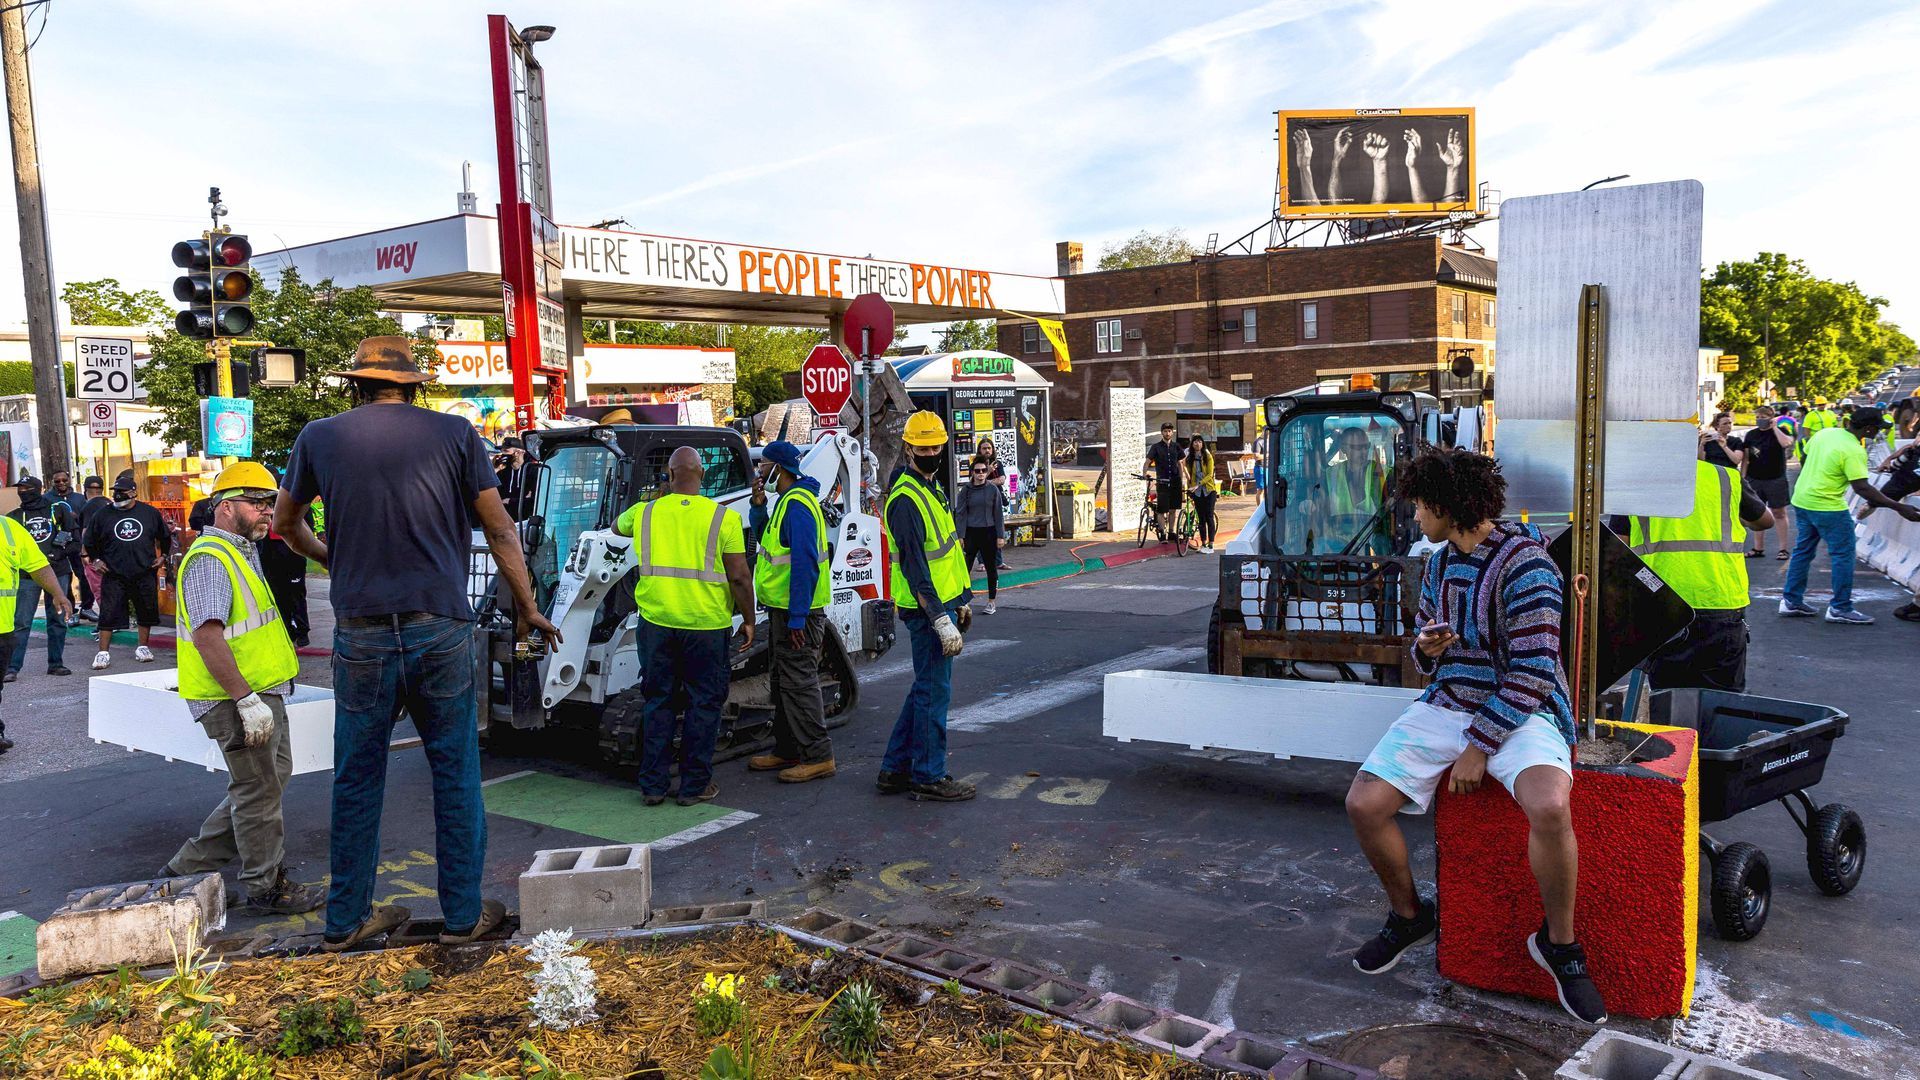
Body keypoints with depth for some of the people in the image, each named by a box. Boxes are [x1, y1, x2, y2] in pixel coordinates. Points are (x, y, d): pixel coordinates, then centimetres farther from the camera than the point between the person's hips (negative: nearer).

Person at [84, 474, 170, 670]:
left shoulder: (150, 513, 4)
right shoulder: (102, 514, 3)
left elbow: (165, 536, 19)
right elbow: (89, 541, 16)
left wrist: (163, 556, 12)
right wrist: (96, 560, 8)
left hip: (145, 573, 1)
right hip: (113, 575, -1)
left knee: (147, 611, 8)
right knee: (109, 614, -4)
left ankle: (143, 647, 22)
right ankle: (103, 652, 2)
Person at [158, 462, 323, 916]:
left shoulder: (240, 553, 17)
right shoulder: (209, 559, -16)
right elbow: (208, 636, -25)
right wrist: (246, 699, -26)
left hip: (262, 693, 10)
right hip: (238, 699, -10)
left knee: (259, 789, 17)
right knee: (259, 792, 0)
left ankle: (187, 867, 26)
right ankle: (266, 888, 12)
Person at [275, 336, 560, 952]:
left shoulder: (319, 437, 5)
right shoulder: (454, 434, 1)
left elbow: (285, 524, 20)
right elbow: (500, 530, 4)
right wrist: (527, 609, 14)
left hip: (361, 634, 1)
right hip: (441, 629, -1)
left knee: (356, 780, 12)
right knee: (455, 775, 9)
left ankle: (346, 921, 23)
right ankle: (463, 915, 16)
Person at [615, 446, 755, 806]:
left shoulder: (645, 513, 2)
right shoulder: (724, 518, -8)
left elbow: (617, 527, 27)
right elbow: (739, 578, -9)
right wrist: (749, 620, 3)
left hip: (656, 622, 3)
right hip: (706, 624, -3)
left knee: (657, 702, 13)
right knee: (703, 704, 9)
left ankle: (652, 785, 17)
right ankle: (694, 785, 14)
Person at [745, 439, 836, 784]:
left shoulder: (797, 505, -19)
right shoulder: (788, 501, 14)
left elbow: (804, 564, -25)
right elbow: (766, 537, 26)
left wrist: (797, 617, -26)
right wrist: (758, 506, 9)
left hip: (796, 612, -11)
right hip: (782, 610, 11)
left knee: (798, 684, -6)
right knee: (782, 682, 17)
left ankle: (818, 757, 0)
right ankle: (786, 750, 27)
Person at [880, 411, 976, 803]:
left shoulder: (932, 486, 14)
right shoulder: (905, 499, -17)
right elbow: (914, 567, -22)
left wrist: (962, 600, 21)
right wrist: (941, 620, -24)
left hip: (944, 602, 10)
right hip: (926, 609, -10)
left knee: (926, 687, 16)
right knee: (934, 691, -2)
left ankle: (895, 769, 25)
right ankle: (929, 777, 10)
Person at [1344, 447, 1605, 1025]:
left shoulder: (1526, 564, -15)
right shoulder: (1441, 561, 9)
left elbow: (1533, 671, -18)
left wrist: (1479, 746, -18)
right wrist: (1426, 647, -7)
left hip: (1518, 712, -6)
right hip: (1448, 703, 7)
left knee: (1550, 808, -36)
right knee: (1364, 804, -11)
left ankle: (1559, 944, -9)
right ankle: (1408, 915, 16)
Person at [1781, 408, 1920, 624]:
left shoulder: (1825, 432, 4)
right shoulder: (1854, 451, -19)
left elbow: (1804, 456, 16)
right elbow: (1861, 487, -23)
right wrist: (1898, 507, -21)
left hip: (1801, 500, 8)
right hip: (1827, 507, -8)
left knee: (1803, 550, 16)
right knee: (1843, 555, 2)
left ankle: (1791, 601, 20)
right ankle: (1840, 608, 6)